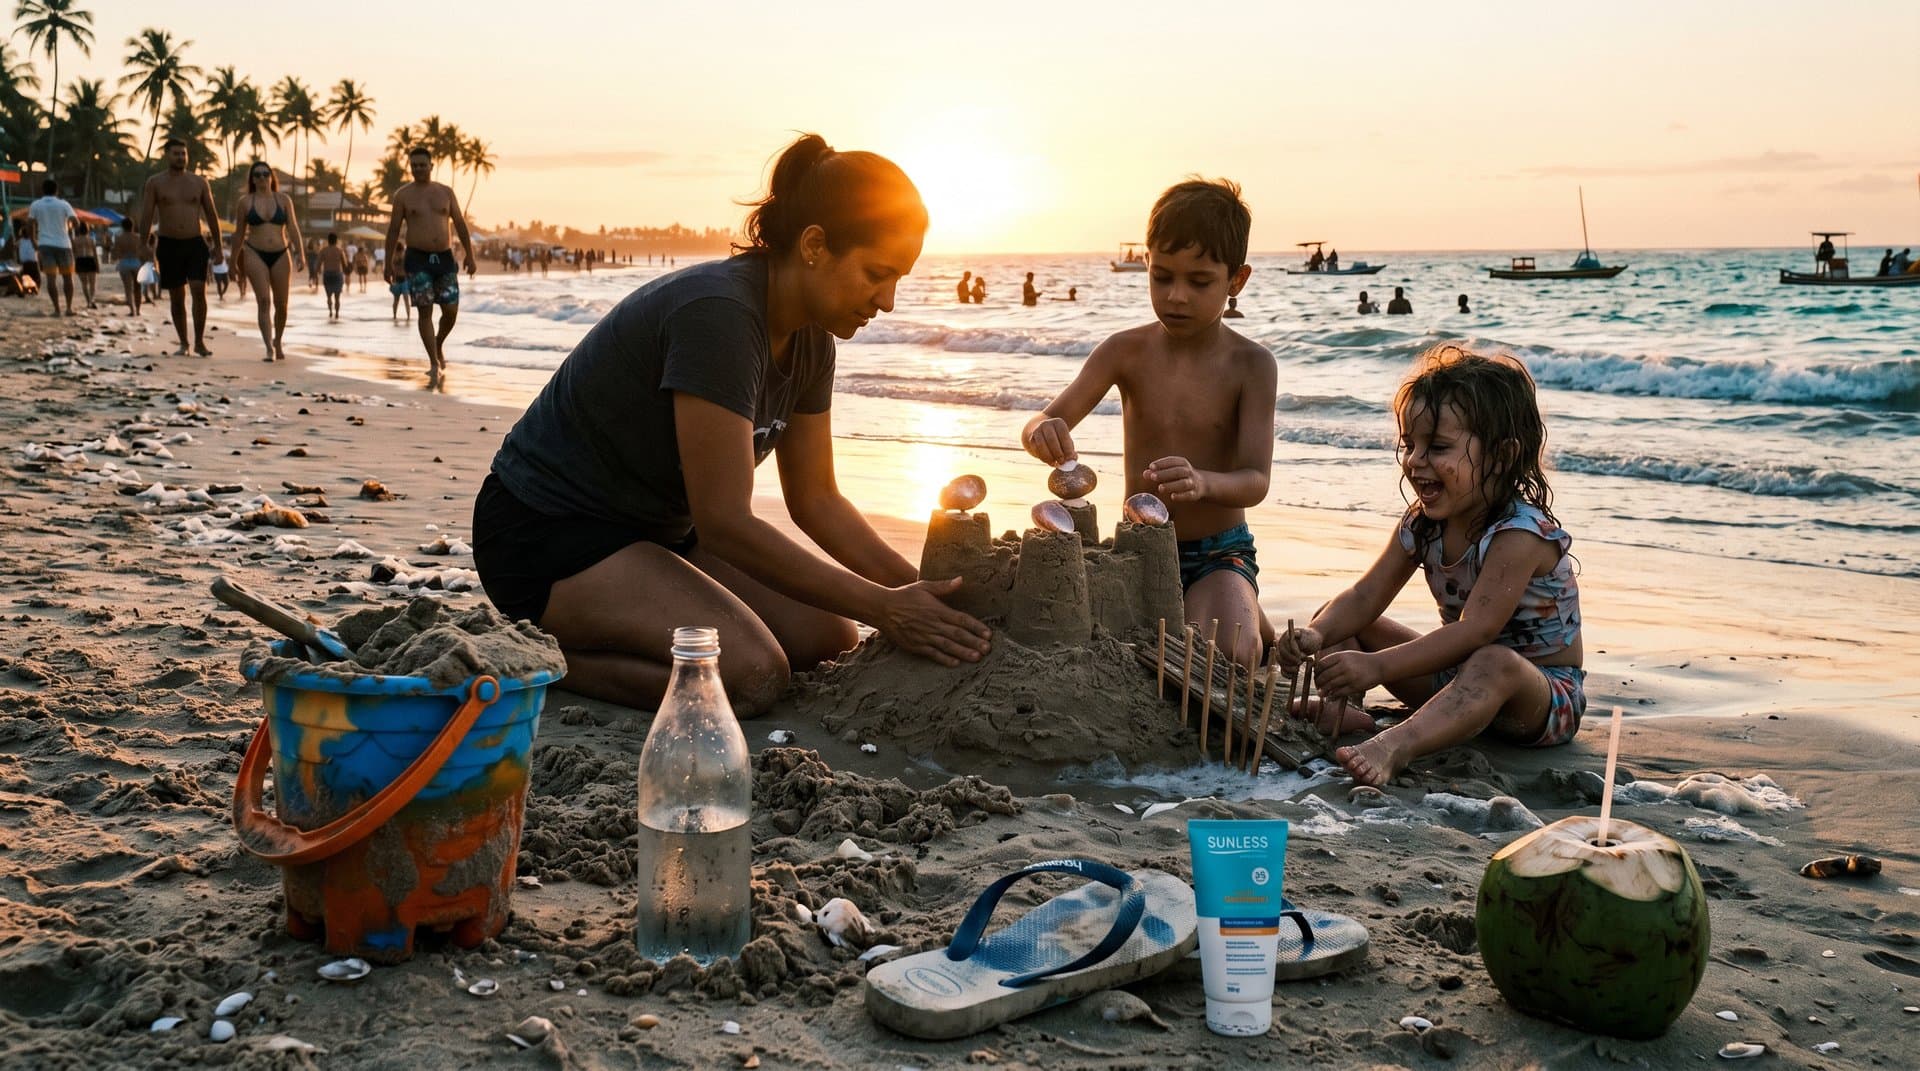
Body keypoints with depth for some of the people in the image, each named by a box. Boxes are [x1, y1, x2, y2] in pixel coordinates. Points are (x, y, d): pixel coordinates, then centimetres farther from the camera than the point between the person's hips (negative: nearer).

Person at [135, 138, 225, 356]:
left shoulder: (199, 182, 7)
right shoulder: (155, 183, 3)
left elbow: (211, 215, 10)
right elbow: (146, 216, 1)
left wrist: (217, 246, 7)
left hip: (195, 243, 0)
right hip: (169, 245, 0)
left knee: (199, 291, -14)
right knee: (177, 297, 5)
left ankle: (199, 342, -7)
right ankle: (183, 344, 16)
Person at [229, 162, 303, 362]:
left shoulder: (284, 200, 7)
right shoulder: (245, 202, 5)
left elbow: (292, 228, 2)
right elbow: (239, 233, 10)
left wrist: (299, 252, -10)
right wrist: (233, 261, 11)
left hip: (281, 255, 2)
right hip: (256, 255, -2)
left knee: (281, 304, 5)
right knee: (264, 301, -13)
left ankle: (278, 343, 28)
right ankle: (269, 348, -16)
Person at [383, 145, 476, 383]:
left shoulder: (446, 192, 8)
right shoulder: (403, 195, 2)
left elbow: (460, 224, 10)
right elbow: (393, 230, 4)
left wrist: (470, 256, 4)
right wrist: (389, 263, 0)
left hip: (445, 257, 2)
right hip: (418, 259, -2)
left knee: (451, 310, 0)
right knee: (425, 311, -7)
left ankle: (439, 346, 29)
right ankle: (434, 363, -2)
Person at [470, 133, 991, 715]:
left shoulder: (810, 340, 1)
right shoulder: (718, 314, -28)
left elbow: (816, 500, 7)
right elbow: (724, 521, -28)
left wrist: (921, 590, -6)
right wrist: (882, 608, -26)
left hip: (656, 531, 10)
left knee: (832, 643, -3)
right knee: (751, 673, -27)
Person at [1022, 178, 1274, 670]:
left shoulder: (1250, 364, -9)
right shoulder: (1126, 351, -5)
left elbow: (1256, 481, -17)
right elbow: (1042, 424, -11)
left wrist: (1202, 483, -41)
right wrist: (1043, 433, -38)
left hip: (1220, 553, -2)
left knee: (1226, 658, -31)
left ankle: (1253, 624, 7)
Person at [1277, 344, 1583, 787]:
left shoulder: (1520, 533, -25)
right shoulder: (1422, 524, -1)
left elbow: (1475, 631, -34)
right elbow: (1365, 597, -3)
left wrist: (1377, 667, -42)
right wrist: (1317, 634, -26)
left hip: (1543, 693, -8)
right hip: (1460, 673, 8)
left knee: (1495, 664, -43)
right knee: (1341, 624, 4)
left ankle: (1394, 746, -62)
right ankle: (1337, 708, -22)